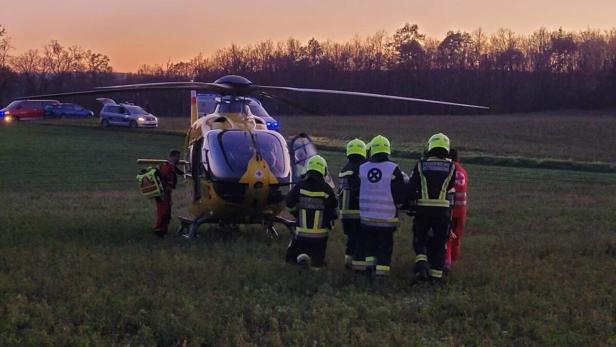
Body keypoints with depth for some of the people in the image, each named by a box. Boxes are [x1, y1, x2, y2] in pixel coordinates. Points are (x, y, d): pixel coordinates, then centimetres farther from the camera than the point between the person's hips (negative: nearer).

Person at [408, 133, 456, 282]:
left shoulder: (420, 165, 0)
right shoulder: (451, 167, 0)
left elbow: (412, 187, -1)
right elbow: (450, 188, 5)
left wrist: (412, 199, 15)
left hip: (423, 209, 0)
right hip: (443, 209, 0)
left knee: (419, 239, 15)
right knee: (439, 243, 10)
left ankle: (421, 262, -10)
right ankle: (436, 274, 11)